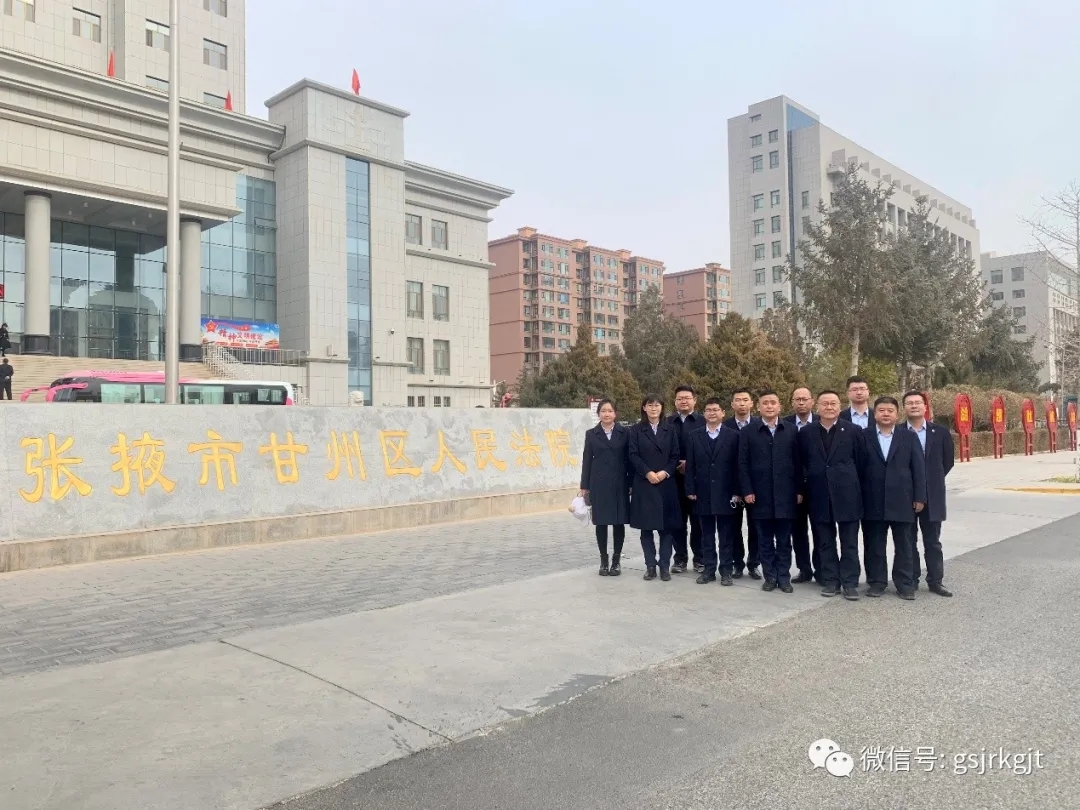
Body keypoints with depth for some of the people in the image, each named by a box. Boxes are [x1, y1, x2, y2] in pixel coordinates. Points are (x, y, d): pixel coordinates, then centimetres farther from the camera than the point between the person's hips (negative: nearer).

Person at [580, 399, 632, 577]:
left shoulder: (625, 432, 4)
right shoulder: (591, 434, 6)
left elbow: (629, 459, 3)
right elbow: (587, 460, 5)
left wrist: (632, 483, -2)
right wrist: (584, 486, 1)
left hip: (619, 483, 0)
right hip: (599, 484, 0)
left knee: (619, 522, 2)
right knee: (601, 522, 3)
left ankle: (616, 560, 13)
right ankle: (603, 561, 13)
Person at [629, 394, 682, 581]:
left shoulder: (670, 430, 10)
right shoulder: (636, 430, 4)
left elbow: (675, 456, 5)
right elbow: (633, 455, -4)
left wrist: (665, 472, -11)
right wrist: (647, 473, -15)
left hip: (666, 484, 1)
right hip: (644, 484, -1)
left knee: (666, 527, 2)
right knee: (646, 527, 2)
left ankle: (665, 566, 8)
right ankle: (650, 565, 10)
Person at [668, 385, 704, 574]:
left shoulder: (703, 422, 1)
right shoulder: (667, 423, 7)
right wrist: (676, 466, -8)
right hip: (674, 478, 2)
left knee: (698, 520, 5)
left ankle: (699, 558, 14)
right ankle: (680, 558, 14)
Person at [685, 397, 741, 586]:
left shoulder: (734, 435, 1)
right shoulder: (694, 436, 7)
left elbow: (738, 465, -2)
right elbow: (690, 466, 5)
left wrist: (736, 492, -6)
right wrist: (691, 490, -1)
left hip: (725, 493, -2)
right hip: (703, 493, 2)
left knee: (726, 535, 5)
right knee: (707, 534, 9)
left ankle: (726, 570, 11)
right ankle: (708, 569, 15)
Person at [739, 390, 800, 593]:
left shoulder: (791, 430, 6)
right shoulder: (748, 432, 3)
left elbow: (798, 462, 5)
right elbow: (743, 464, 0)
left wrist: (799, 490, 0)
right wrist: (747, 491, -7)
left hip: (785, 494, 0)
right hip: (760, 495, 0)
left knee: (784, 540, 7)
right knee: (765, 540, 6)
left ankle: (784, 577, 15)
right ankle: (770, 577, 15)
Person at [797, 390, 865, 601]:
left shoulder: (853, 431, -1)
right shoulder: (805, 433, 4)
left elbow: (861, 461, 3)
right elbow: (801, 463, 10)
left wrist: (848, 480, 1)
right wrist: (809, 481, 5)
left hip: (847, 494, -2)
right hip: (819, 495, 2)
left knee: (849, 542, 4)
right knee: (825, 542, 8)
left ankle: (850, 583, 11)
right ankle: (831, 580, 17)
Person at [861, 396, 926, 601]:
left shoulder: (909, 437, 5)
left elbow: (918, 468, 3)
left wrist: (919, 497, -3)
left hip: (901, 500, 1)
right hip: (873, 502, 0)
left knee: (903, 545, 7)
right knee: (874, 545, 7)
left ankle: (905, 584, 16)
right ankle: (876, 582, 17)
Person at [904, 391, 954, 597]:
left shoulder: (940, 432, 2)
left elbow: (947, 461, 10)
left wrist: (933, 480, 7)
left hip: (932, 495, 1)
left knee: (933, 542, 8)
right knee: (908, 541, 7)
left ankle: (935, 581, 16)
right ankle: (911, 580, 15)